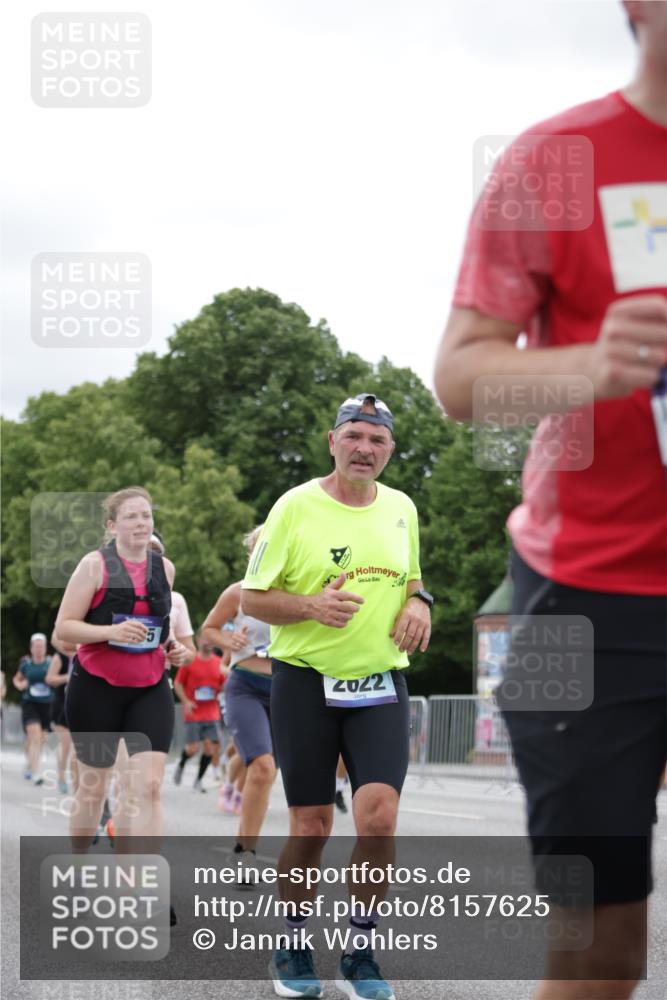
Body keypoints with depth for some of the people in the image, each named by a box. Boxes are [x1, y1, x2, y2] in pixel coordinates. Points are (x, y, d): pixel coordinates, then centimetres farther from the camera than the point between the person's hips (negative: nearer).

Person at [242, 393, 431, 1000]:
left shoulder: (401, 508, 8)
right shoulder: (295, 507, -5)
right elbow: (253, 596, -4)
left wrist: (419, 603, 0)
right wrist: (312, 606, -21)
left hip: (381, 683, 3)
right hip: (305, 682, -3)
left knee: (379, 816, -13)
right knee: (311, 829, 2)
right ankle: (292, 947, 24)